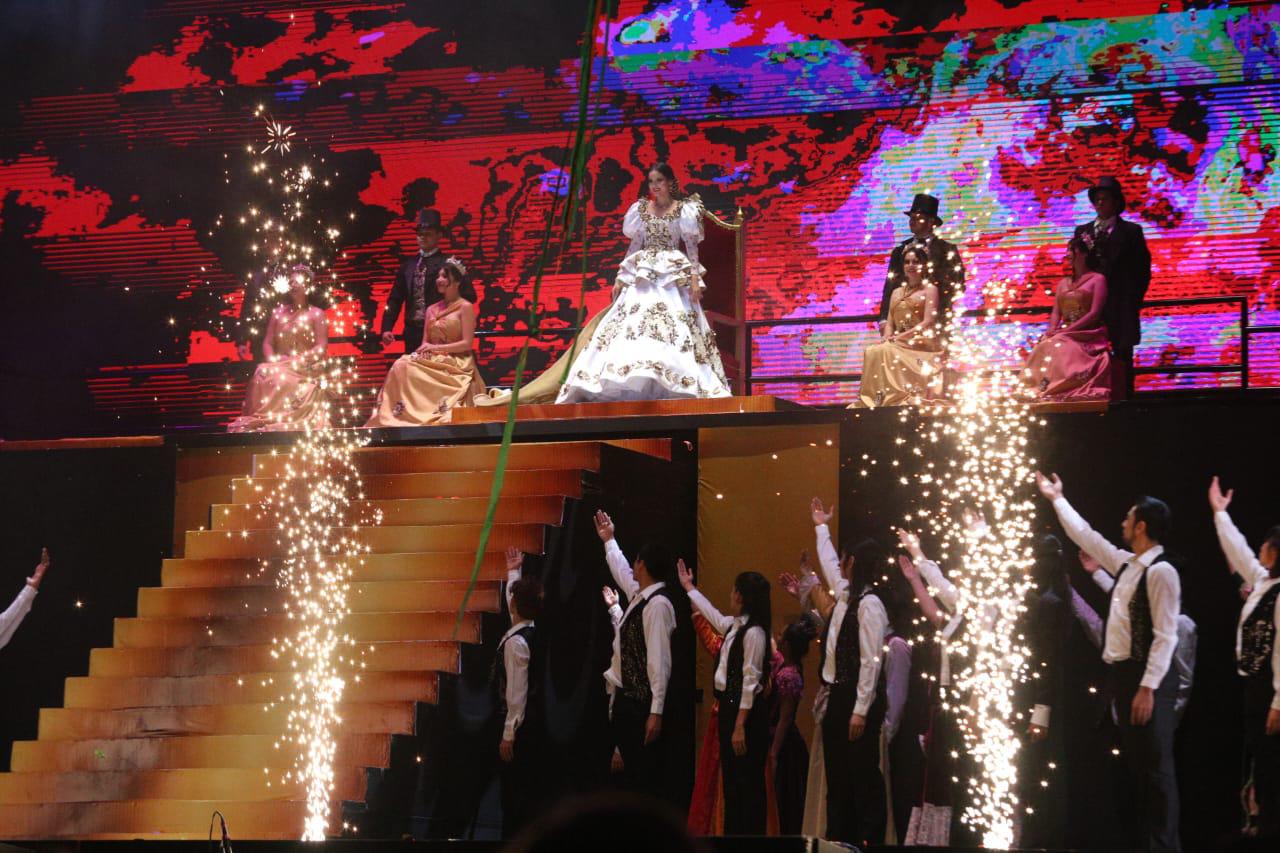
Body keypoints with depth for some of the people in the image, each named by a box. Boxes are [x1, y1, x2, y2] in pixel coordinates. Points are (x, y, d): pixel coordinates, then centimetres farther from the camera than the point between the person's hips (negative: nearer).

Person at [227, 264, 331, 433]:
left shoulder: (316, 314, 7)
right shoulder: (279, 312, 18)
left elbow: (321, 347, -3)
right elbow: (267, 342, 13)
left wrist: (298, 360, -16)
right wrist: (271, 360, -9)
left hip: (305, 371, -3)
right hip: (280, 366, 3)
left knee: (284, 381, -34)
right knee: (263, 374, -29)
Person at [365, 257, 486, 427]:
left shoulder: (465, 307, -2)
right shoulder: (432, 310, 17)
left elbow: (467, 343, -9)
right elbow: (425, 343, 15)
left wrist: (434, 348, -13)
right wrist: (423, 351, -10)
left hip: (456, 366, -6)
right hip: (433, 363, 6)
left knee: (405, 369, -27)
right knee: (401, 366, -24)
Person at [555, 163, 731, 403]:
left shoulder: (683, 210, 5)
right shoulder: (641, 209, 14)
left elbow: (692, 246, 1)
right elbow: (634, 245, 15)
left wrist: (694, 278, -10)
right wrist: (620, 278, 9)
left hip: (673, 275, -3)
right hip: (642, 274, 3)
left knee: (674, 326, -15)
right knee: (632, 323, -12)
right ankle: (634, 385, -19)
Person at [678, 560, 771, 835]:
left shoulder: (753, 632, -17)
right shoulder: (734, 625, 10)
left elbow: (750, 682, -20)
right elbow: (713, 615, 34)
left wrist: (740, 727, -21)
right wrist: (688, 587, 45)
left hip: (745, 712, -9)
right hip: (728, 706, 9)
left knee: (747, 782, -5)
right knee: (731, 780, 12)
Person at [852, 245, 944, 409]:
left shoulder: (929, 289, 5)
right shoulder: (897, 292, 23)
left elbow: (928, 322, -7)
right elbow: (890, 324, 17)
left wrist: (898, 337, -15)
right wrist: (886, 339, -8)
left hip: (921, 346, -5)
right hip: (899, 346, 5)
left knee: (884, 353, -32)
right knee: (874, 352, -28)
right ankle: (880, 397, -35)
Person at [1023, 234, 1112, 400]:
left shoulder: (1097, 279, 5)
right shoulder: (1064, 283, 24)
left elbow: (1095, 313, -7)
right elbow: (1056, 313, 15)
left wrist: (1066, 330, -14)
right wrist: (1052, 331, -9)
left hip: (1087, 337, -5)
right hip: (1063, 335, 5)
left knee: (1060, 350, -36)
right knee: (1042, 350, -28)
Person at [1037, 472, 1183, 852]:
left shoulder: (1161, 572, -14)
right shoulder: (1126, 564, 13)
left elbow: (1165, 636, -19)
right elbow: (1086, 536, 28)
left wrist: (1148, 687, -23)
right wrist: (1058, 500, 34)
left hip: (1147, 678, -9)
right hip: (1123, 674, 9)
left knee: (1155, 764, -7)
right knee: (1134, 763, 12)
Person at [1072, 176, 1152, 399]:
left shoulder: (1131, 231, 7)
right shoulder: (1082, 231, 15)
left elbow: (1143, 270, 4)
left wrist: (1134, 303, -2)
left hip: (1121, 310, -2)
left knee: (1121, 362, -4)